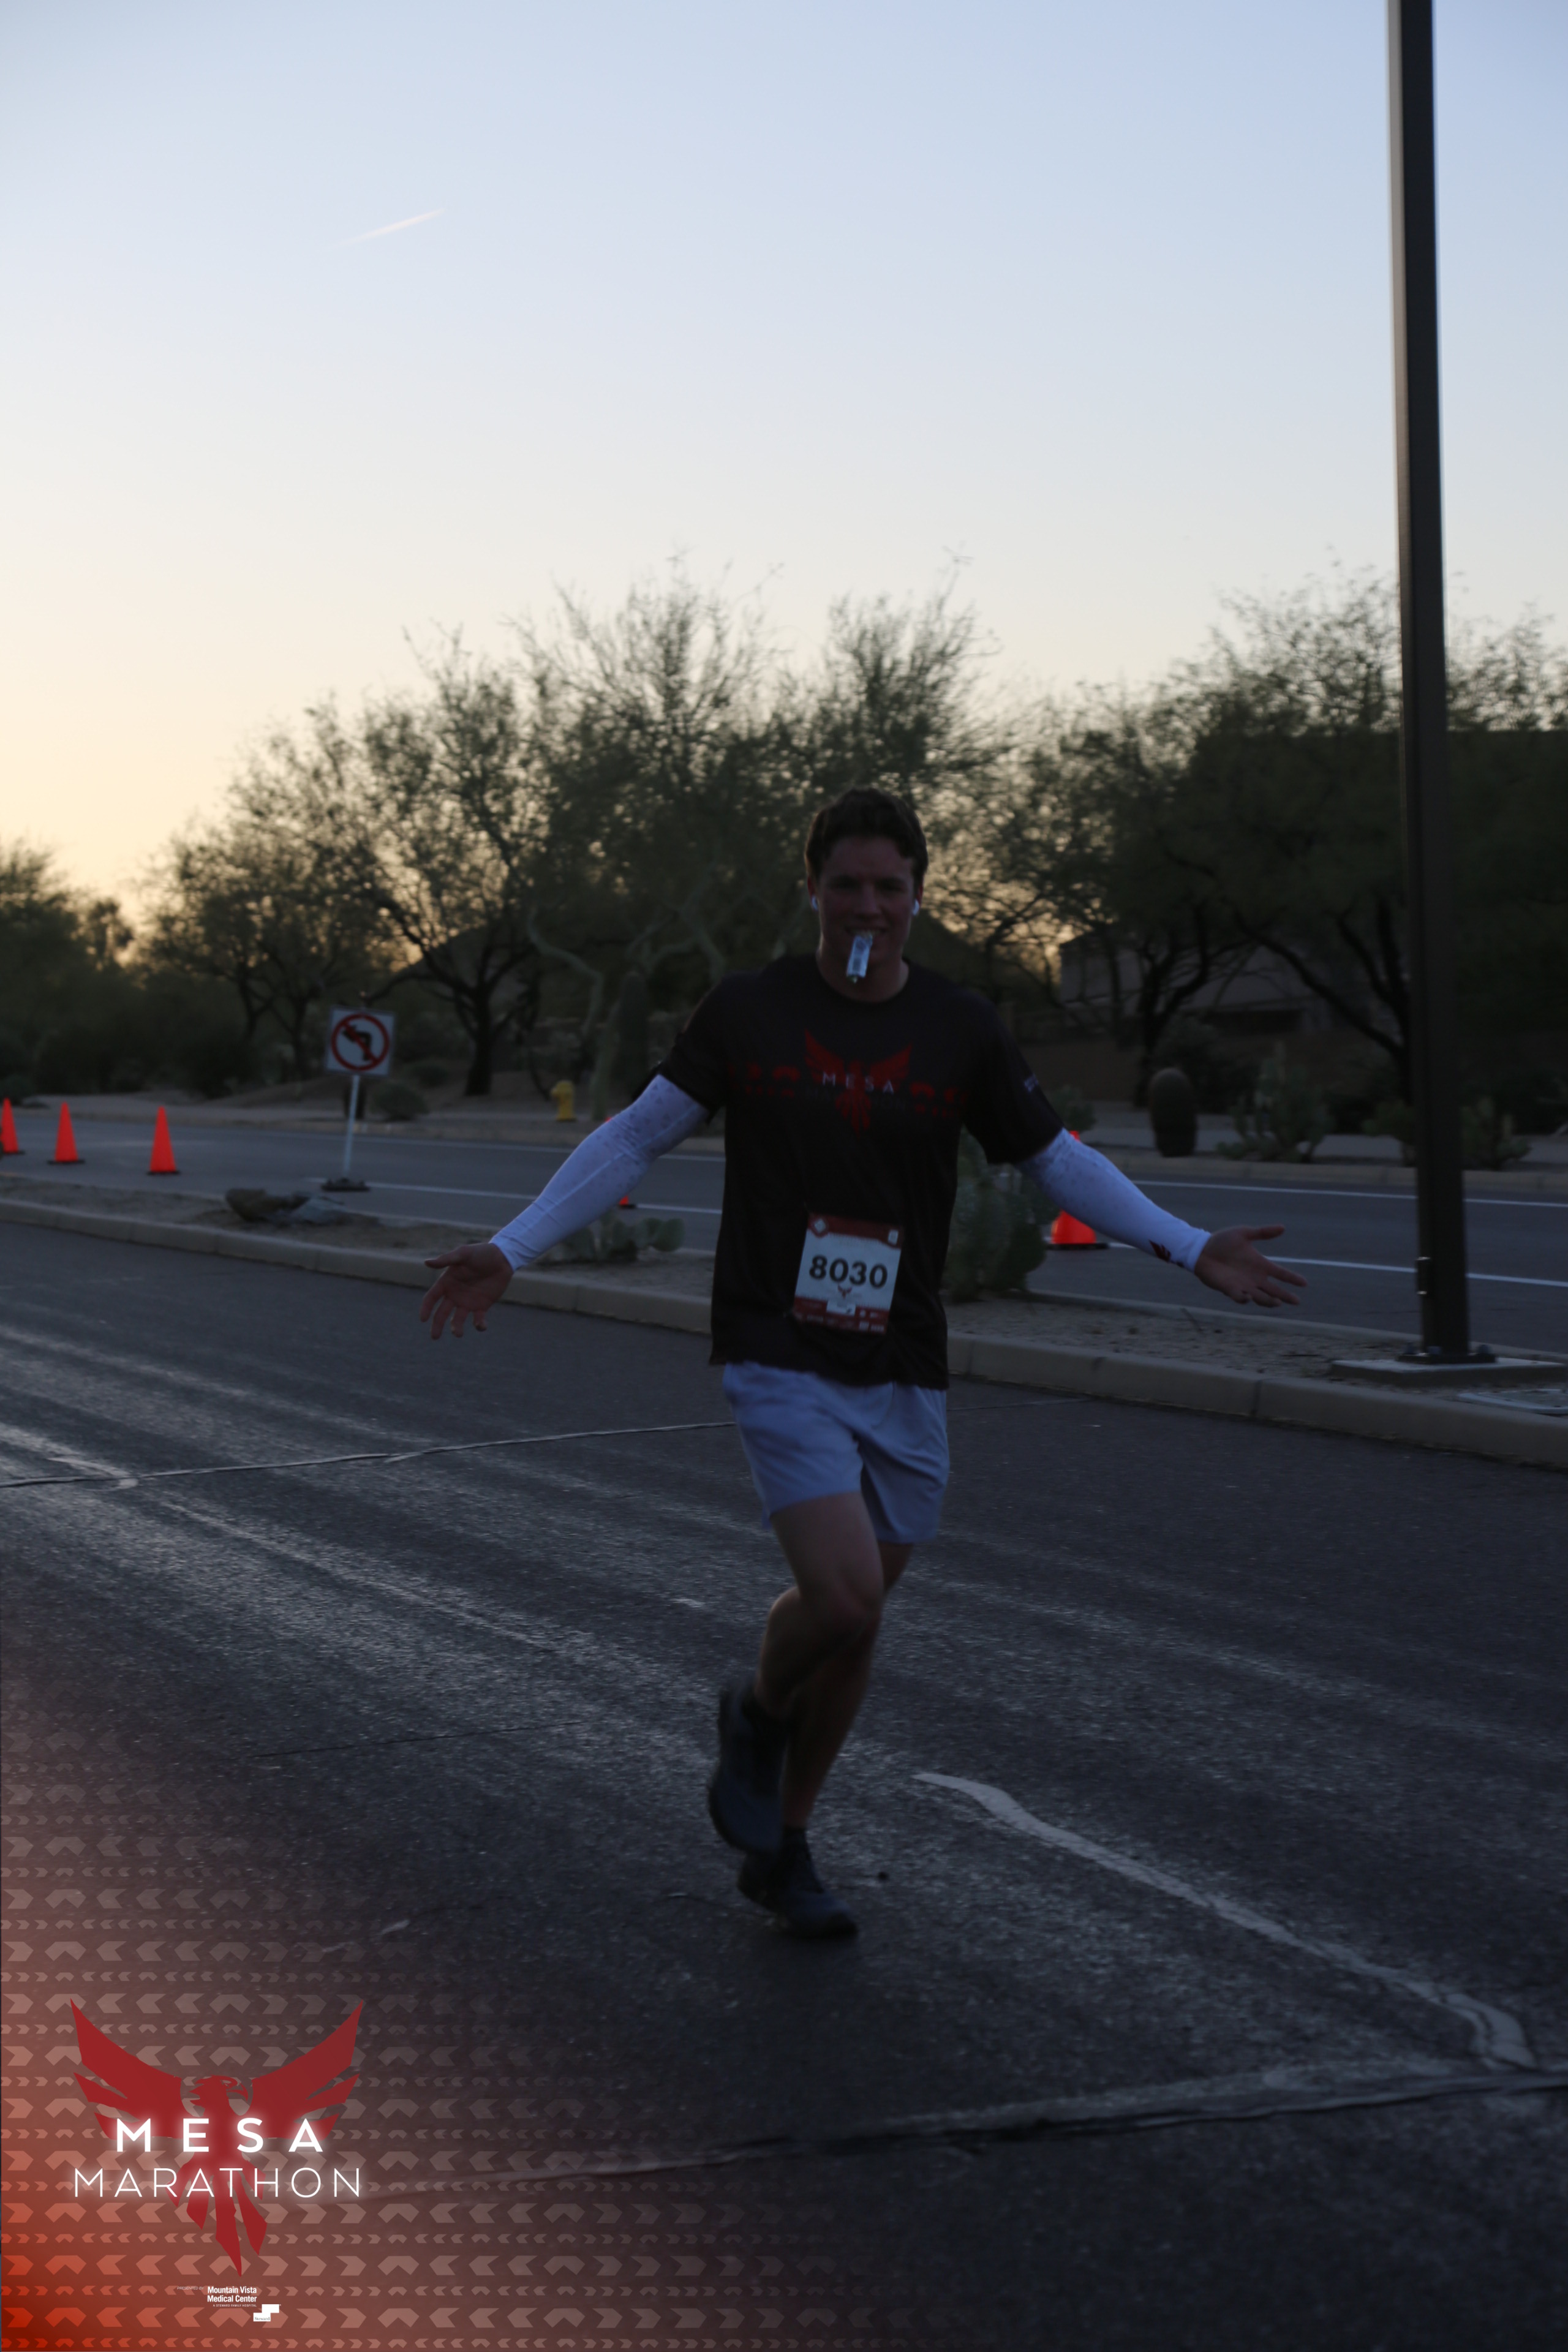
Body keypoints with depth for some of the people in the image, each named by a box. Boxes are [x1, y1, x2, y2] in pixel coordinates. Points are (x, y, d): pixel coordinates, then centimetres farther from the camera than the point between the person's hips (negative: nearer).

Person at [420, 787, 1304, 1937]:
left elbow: (1058, 1160, 10)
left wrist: (1189, 1247, 0)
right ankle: (756, 1715, 16)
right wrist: (512, 1249, 0)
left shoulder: (962, 1030, 3)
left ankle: (782, 1847, 30)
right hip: (781, 1363, -3)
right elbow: (638, 1136, 5)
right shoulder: (749, 1011, -2)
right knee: (844, 1598, -19)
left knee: (855, 1617, 10)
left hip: (904, 1377, 3)